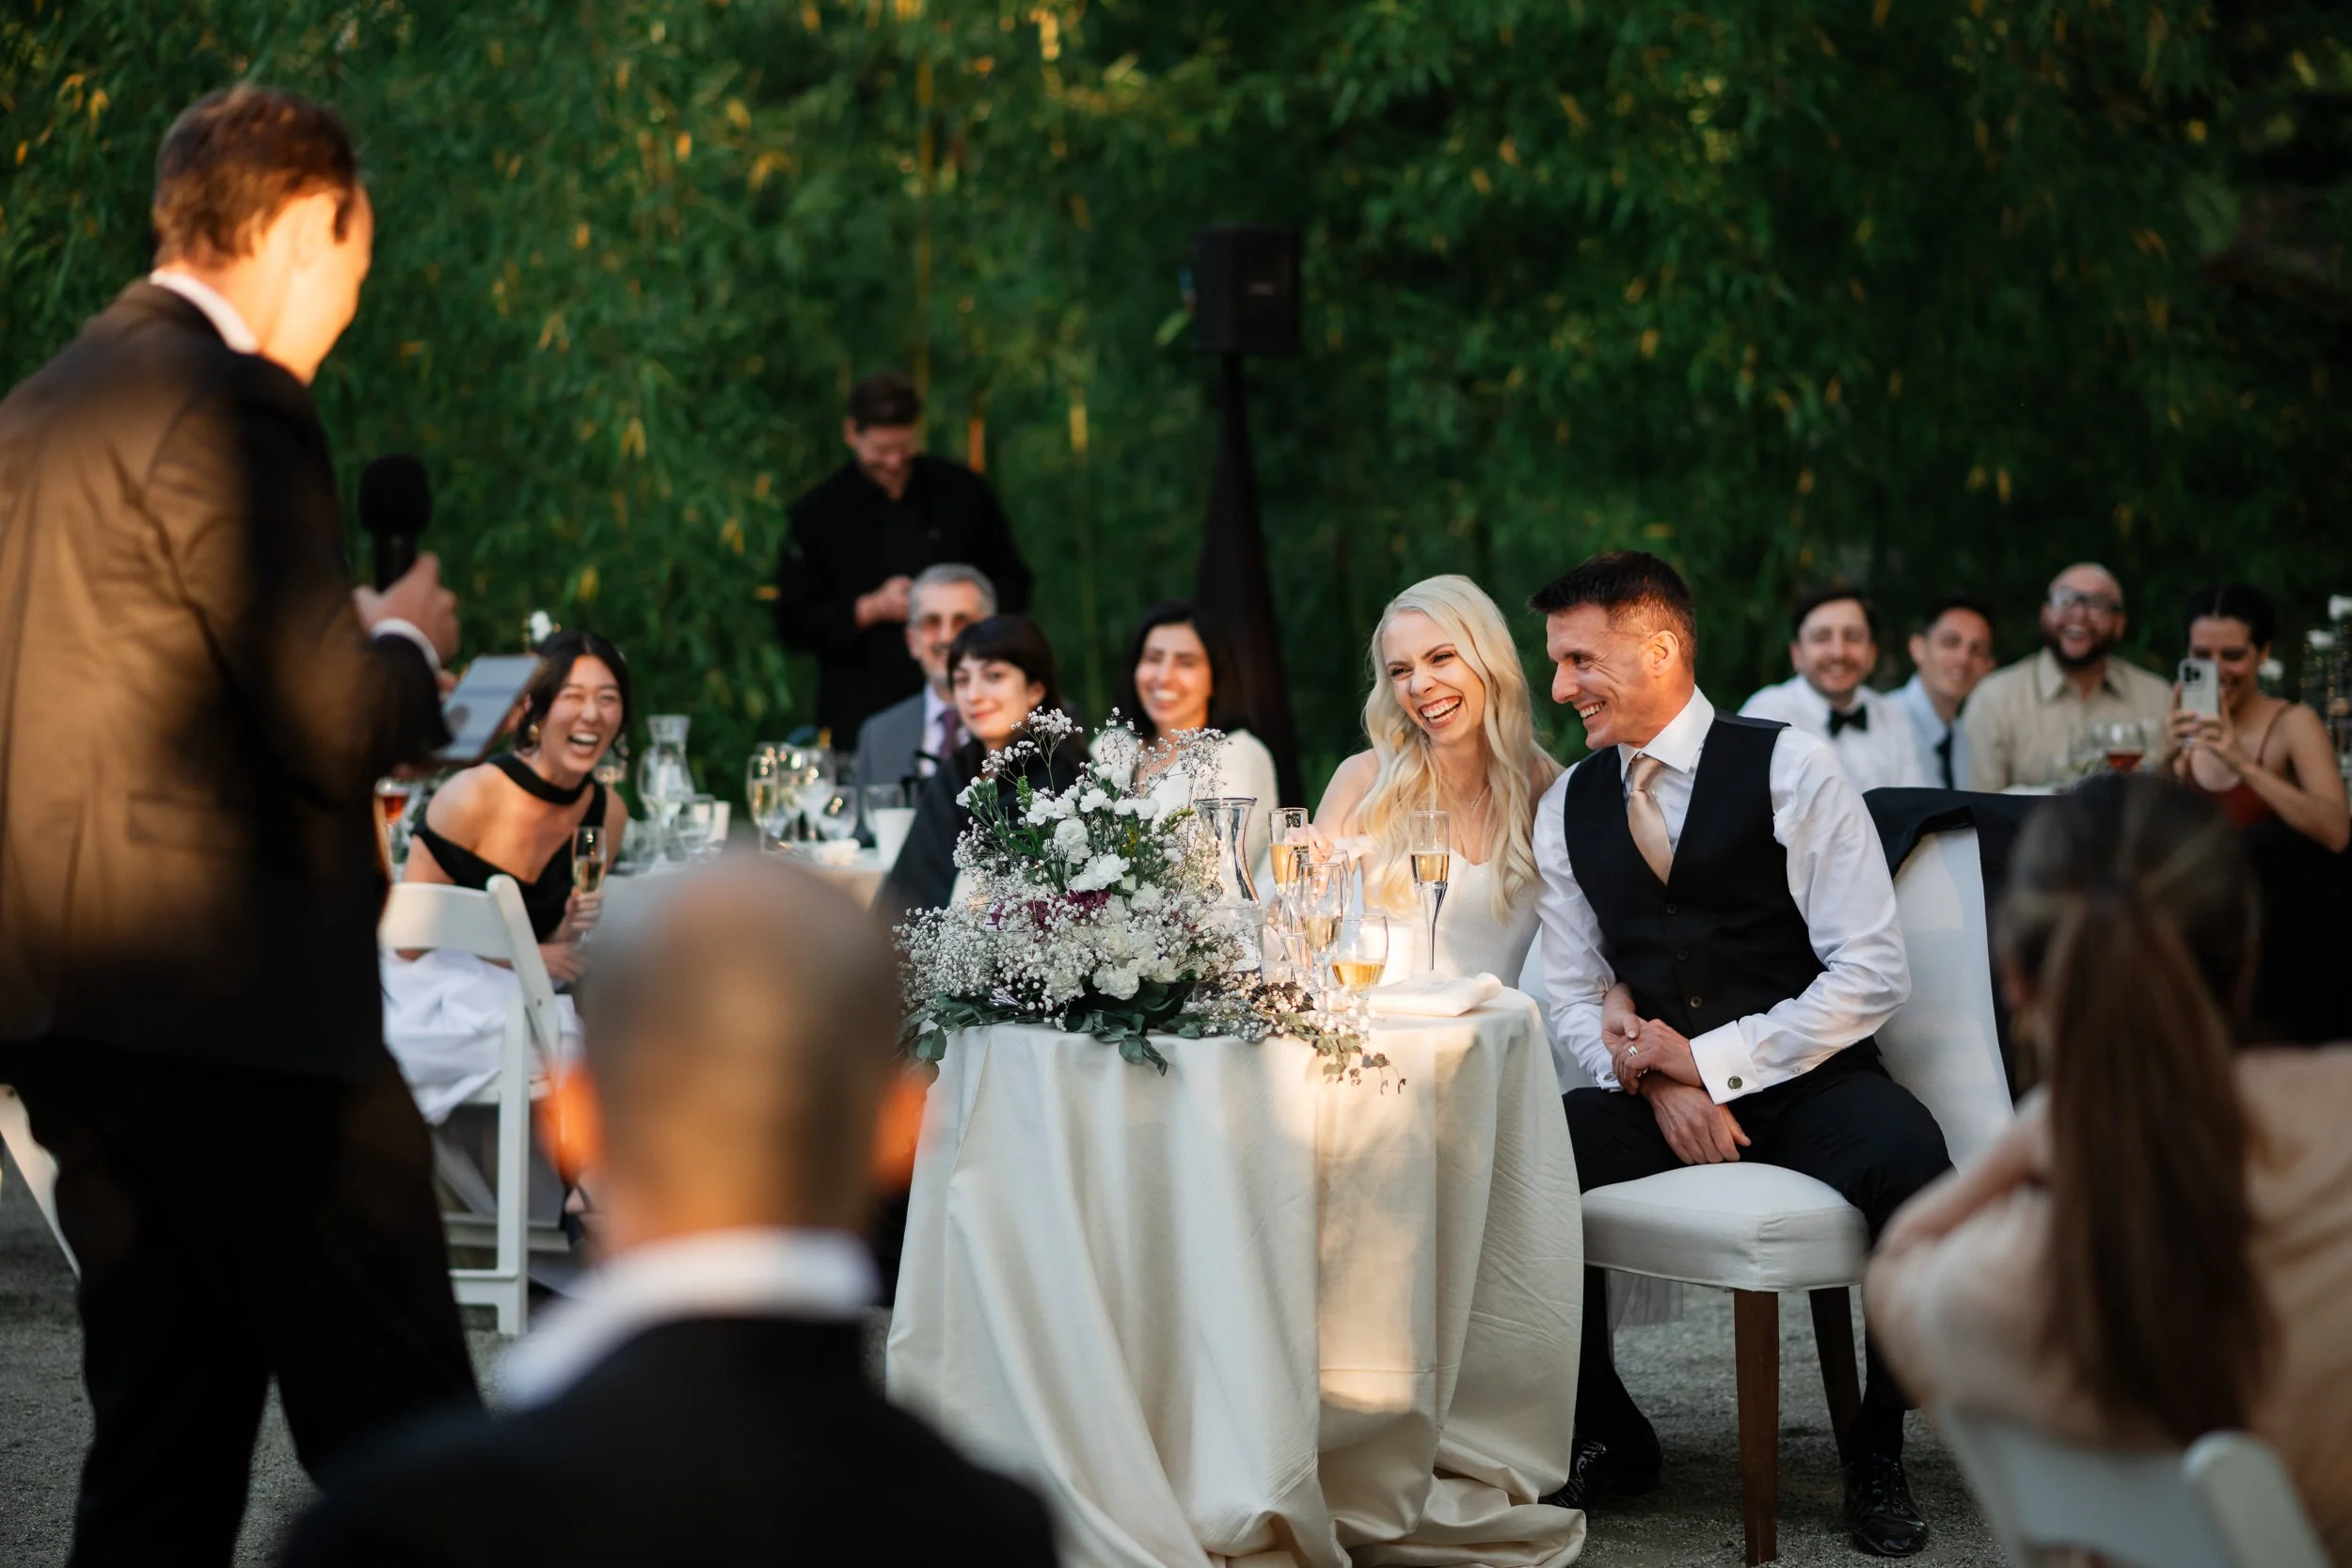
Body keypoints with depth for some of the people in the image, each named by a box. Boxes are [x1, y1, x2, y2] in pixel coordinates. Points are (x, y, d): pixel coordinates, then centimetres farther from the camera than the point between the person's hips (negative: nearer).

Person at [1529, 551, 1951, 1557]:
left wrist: (1711, 1058, -15)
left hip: (1804, 1081, -4)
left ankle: (1875, 1449, -10)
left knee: (1909, 1160, -36)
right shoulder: (1566, 809, 8)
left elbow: (1872, 974, -11)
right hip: (1661, 1092, 4)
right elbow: (1572, 996, 10)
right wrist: (1656, 1082, -10)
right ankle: (1605, 1436, -2)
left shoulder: (1790, 770, -6)